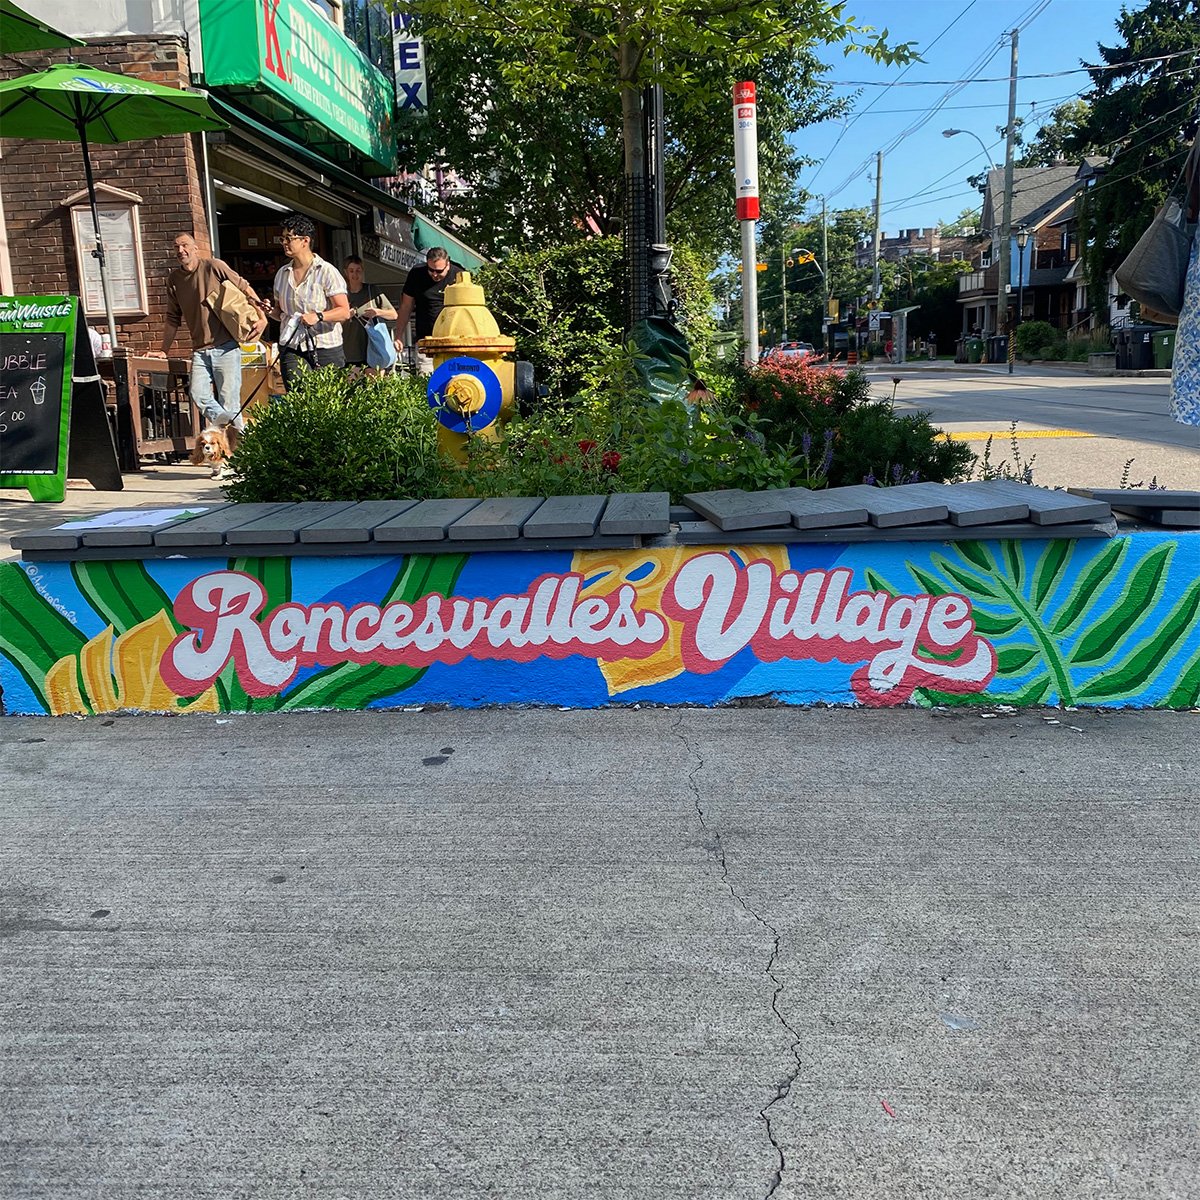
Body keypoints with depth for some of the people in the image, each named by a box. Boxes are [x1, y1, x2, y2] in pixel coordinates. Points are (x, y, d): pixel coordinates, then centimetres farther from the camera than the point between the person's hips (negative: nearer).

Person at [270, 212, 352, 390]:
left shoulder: (327, 271, -3)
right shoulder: (282, 273, 13)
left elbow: (344, 312, -9)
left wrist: (318, 316, -24)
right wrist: (271, 311, 1)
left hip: (325, 349, -3)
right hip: (291, 349, 3)